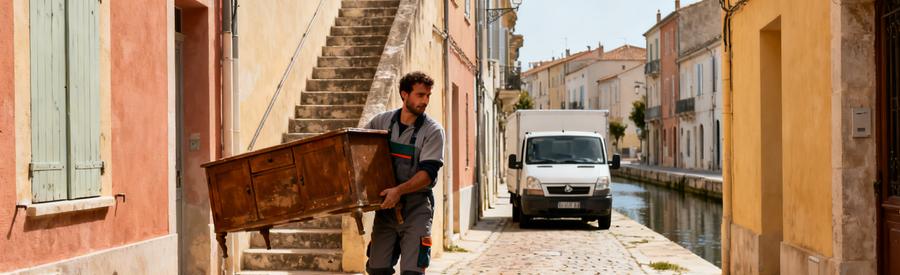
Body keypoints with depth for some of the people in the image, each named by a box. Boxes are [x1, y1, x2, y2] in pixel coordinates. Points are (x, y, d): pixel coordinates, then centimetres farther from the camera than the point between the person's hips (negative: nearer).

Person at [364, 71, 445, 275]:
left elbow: (428, 173, -14)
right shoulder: (382, 121, 5)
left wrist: (399, 190, -27)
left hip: (416, 207, -3)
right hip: (386, 206, 3)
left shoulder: (433, 131, -6)